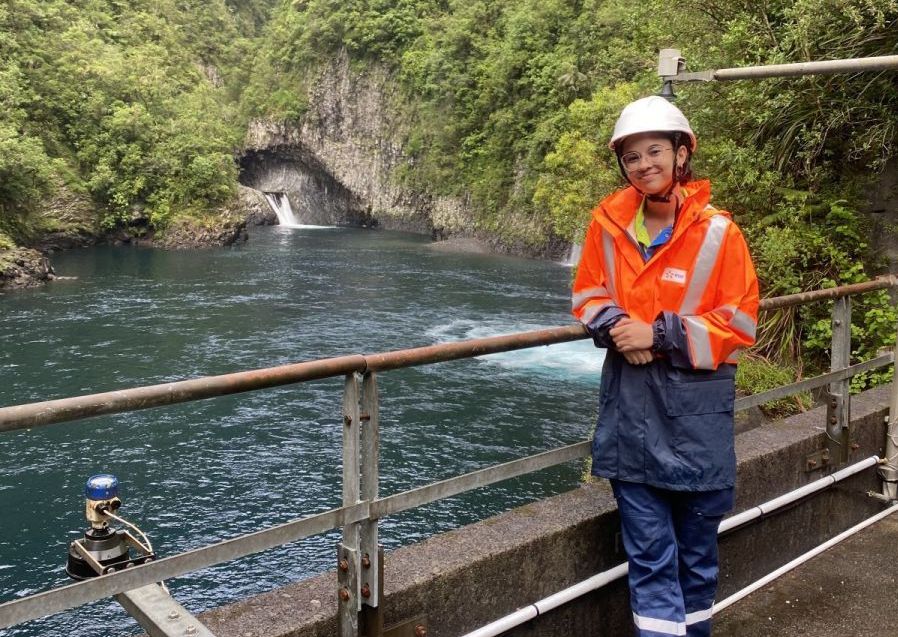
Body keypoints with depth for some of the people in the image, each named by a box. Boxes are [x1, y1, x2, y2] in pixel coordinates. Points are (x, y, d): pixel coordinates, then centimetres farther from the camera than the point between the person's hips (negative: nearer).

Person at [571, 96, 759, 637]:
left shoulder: (717, 231, -10)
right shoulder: (608, 224, -1)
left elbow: (739, 323, -8)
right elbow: (588, 295, 11)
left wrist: (661, 335, -17)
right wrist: (614, 326, -10)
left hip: (696, 405, -2)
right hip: (631, 400, 2)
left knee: (696, 544, 15)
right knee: (648, 549, 7)